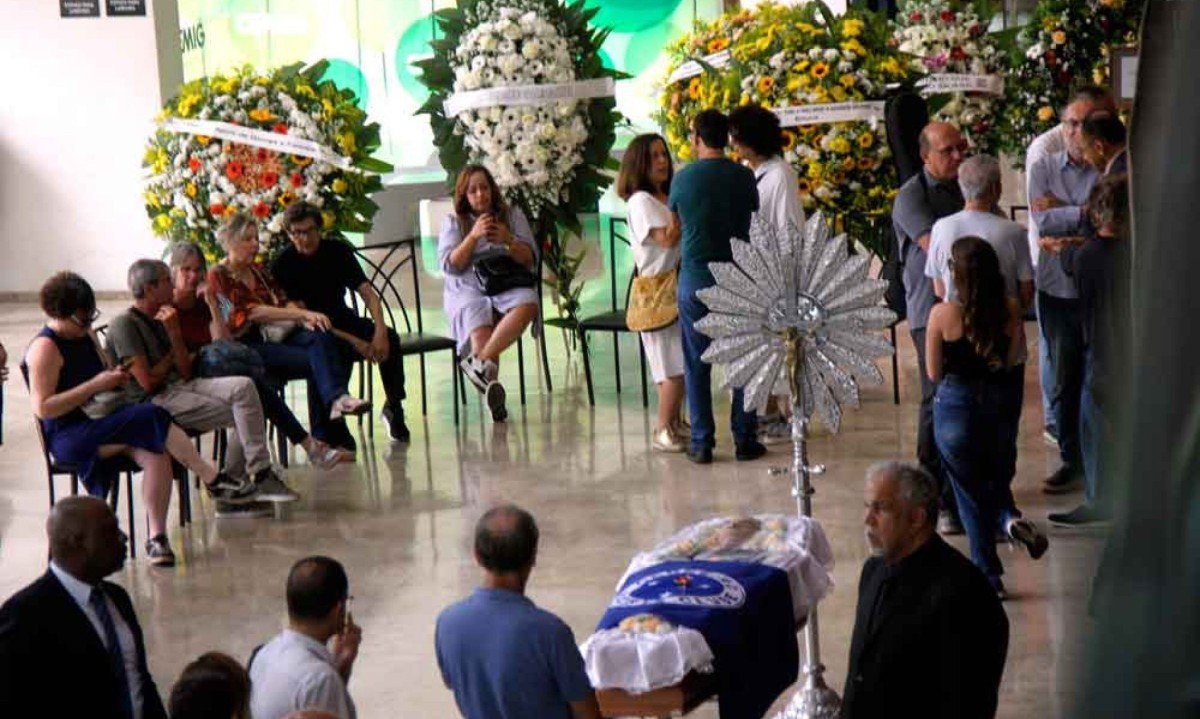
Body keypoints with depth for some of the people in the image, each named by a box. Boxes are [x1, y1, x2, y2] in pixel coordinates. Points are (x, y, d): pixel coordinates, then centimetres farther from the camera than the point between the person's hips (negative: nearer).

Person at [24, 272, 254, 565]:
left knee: (155, 455, -24)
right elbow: (42, 408, -17)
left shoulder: (86, 334, 15)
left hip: (100, 425, 8)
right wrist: (95, 385, -18)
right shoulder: (45, 348, -10)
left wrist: (115, 377, 7)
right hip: (68, 439, -8)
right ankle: (213, 481, -20)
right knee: (149, 417, -29)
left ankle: (157, 536, -24)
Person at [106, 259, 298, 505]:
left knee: (243, 387, -15)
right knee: (242, 412, -19)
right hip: (157, 401, -8)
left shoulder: (159, 319, 19)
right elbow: (148, 382, -14)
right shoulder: (124, 324, -7)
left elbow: (185, 372, 10)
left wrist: (174, 333, -3)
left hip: (181, 386, 8)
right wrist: (171, 358, 5)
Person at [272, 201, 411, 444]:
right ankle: (332, 431, -31)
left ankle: (394, 406, -3)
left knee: (390, 338, -23)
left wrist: (380, 331, -26)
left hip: (342, 320, 4)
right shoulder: (282, 265, -13)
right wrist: (353, 341, -25)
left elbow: (367, 293, -6)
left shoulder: (338, 251, -2)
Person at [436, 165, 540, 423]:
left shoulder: (513, 215, 20)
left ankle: (479, 360, -42)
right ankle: (493, 393, -50)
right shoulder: (453, 222, 18)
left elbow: (530, 260, 12)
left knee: (527, 304, -36)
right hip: (467, 291, -1)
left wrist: (508, 240, -8)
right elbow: (449, 265, 5)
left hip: (507, 286, 1)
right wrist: (473, 236, -8)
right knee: (480, 333, -32)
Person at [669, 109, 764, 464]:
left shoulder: (684, 178, -4)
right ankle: (744, 439, 9)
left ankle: (702, 442, 7)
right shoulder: (744, 177, -2)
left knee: (697, 364, 7)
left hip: (695, 279, -1)